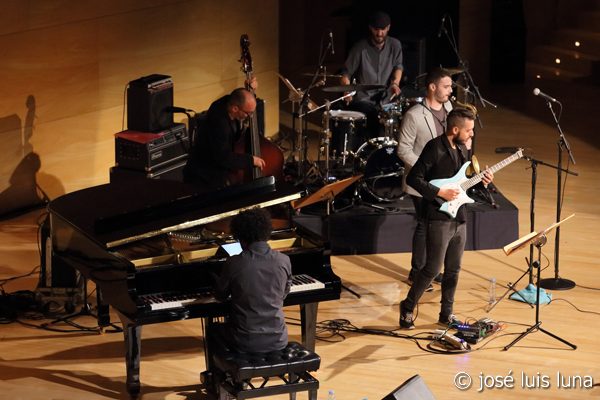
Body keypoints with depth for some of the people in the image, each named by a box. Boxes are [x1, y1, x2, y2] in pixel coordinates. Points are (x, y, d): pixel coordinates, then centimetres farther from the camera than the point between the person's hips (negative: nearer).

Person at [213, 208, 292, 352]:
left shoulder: (234, 263, -14)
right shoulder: (284, 261, -7)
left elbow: (220, 295, 3)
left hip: (245, 343, -2)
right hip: (277, 341, 3)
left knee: (215, 330, 30)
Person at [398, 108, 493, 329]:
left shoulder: (462, 148, 11)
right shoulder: (434, 148, -15)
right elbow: (413, 178, -17)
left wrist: (480, 180, 4)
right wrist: (440, 192, -21)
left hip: (459, 218, 8)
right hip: (439, 217, -8)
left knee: (453, 269, 12)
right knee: (432, 268, -7)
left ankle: (446, 313, 22)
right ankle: (407, 308, 7)